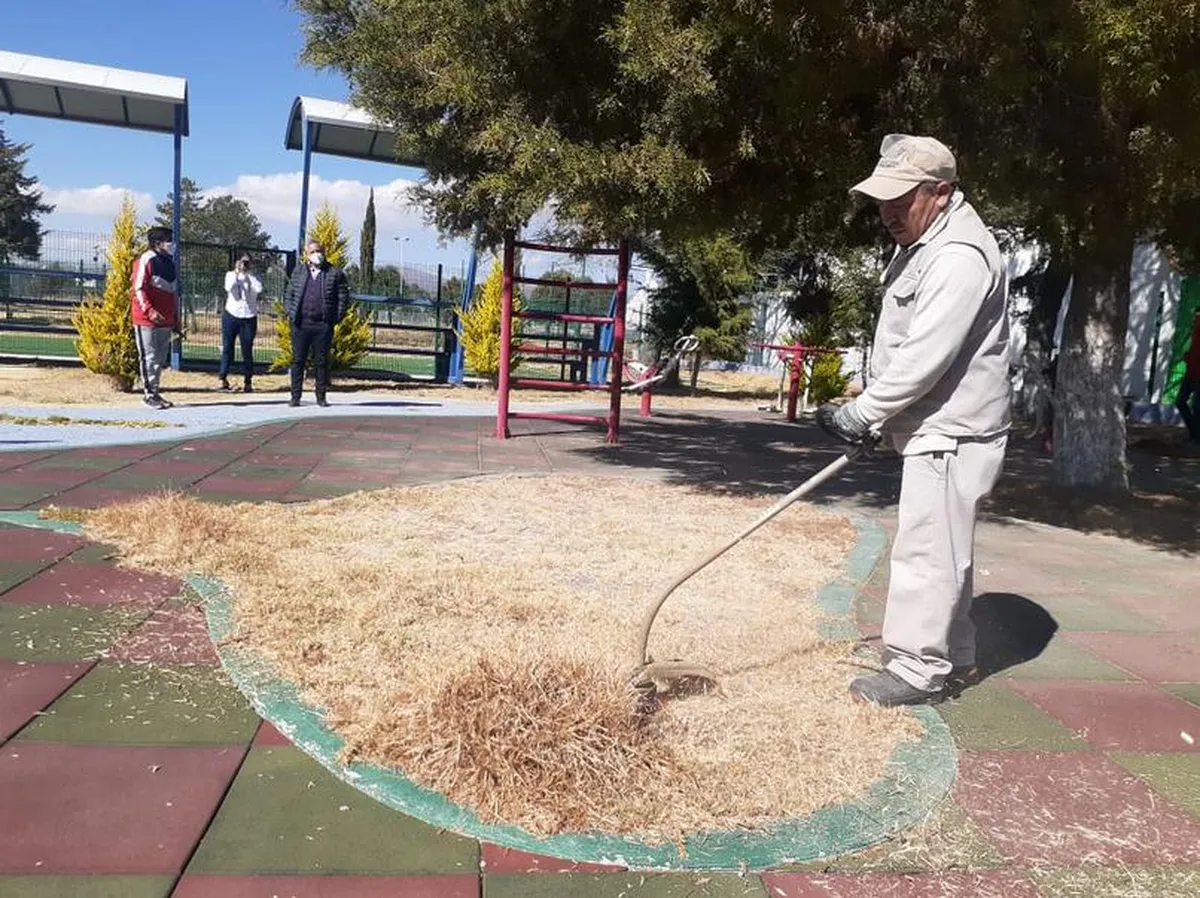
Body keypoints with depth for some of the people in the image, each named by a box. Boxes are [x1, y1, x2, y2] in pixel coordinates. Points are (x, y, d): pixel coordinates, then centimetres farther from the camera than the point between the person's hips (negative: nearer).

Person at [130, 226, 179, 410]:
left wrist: (175, 321, 21)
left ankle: (154, 391, 19)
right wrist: (150, 311, -26)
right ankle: (149, 394, 2)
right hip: (147, 319, -8)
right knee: (149, 357, -4)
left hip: (165, 320, 8)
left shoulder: (169, 262, 17)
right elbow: (138, 289, -13)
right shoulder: (146, 260, -8)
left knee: (161, 359, 11)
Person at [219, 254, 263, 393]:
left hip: (249, 318, 0)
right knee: (227, 348, 0)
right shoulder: (231, 275, 6)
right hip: (231, 315, 0)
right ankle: (223, 379, 4)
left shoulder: (253, 277, 8)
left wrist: (249, 274, -8)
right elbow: (228, 288, -14)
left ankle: (248, 382, 4)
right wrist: (236, 273, -8)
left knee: (247, 350, 1)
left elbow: (259, 289, -13)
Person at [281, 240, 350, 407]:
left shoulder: (335, 274, 5)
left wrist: (336, 318, -5)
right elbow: (288, 295, 16)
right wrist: (290, 313, 2)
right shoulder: (298, 271, 13)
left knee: (321, 362, 4)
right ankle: (295, 396, 8)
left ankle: (321, 396, 12)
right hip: (300, 324, 2)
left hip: (323, 326, -2)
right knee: (298, 361, 3)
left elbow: (343, 298, 3)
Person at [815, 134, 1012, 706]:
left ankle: (918, 669, 6)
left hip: (951, 434, -11)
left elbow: (924, 359, -26)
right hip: (932, 429, 11)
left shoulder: (960, 257, -21)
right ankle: (954, 657, 31)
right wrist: (872, 414, 13)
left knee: (927, 549, -5)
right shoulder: (920, 244, 13)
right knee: (941, 548, 18)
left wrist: (860, 414, -17)